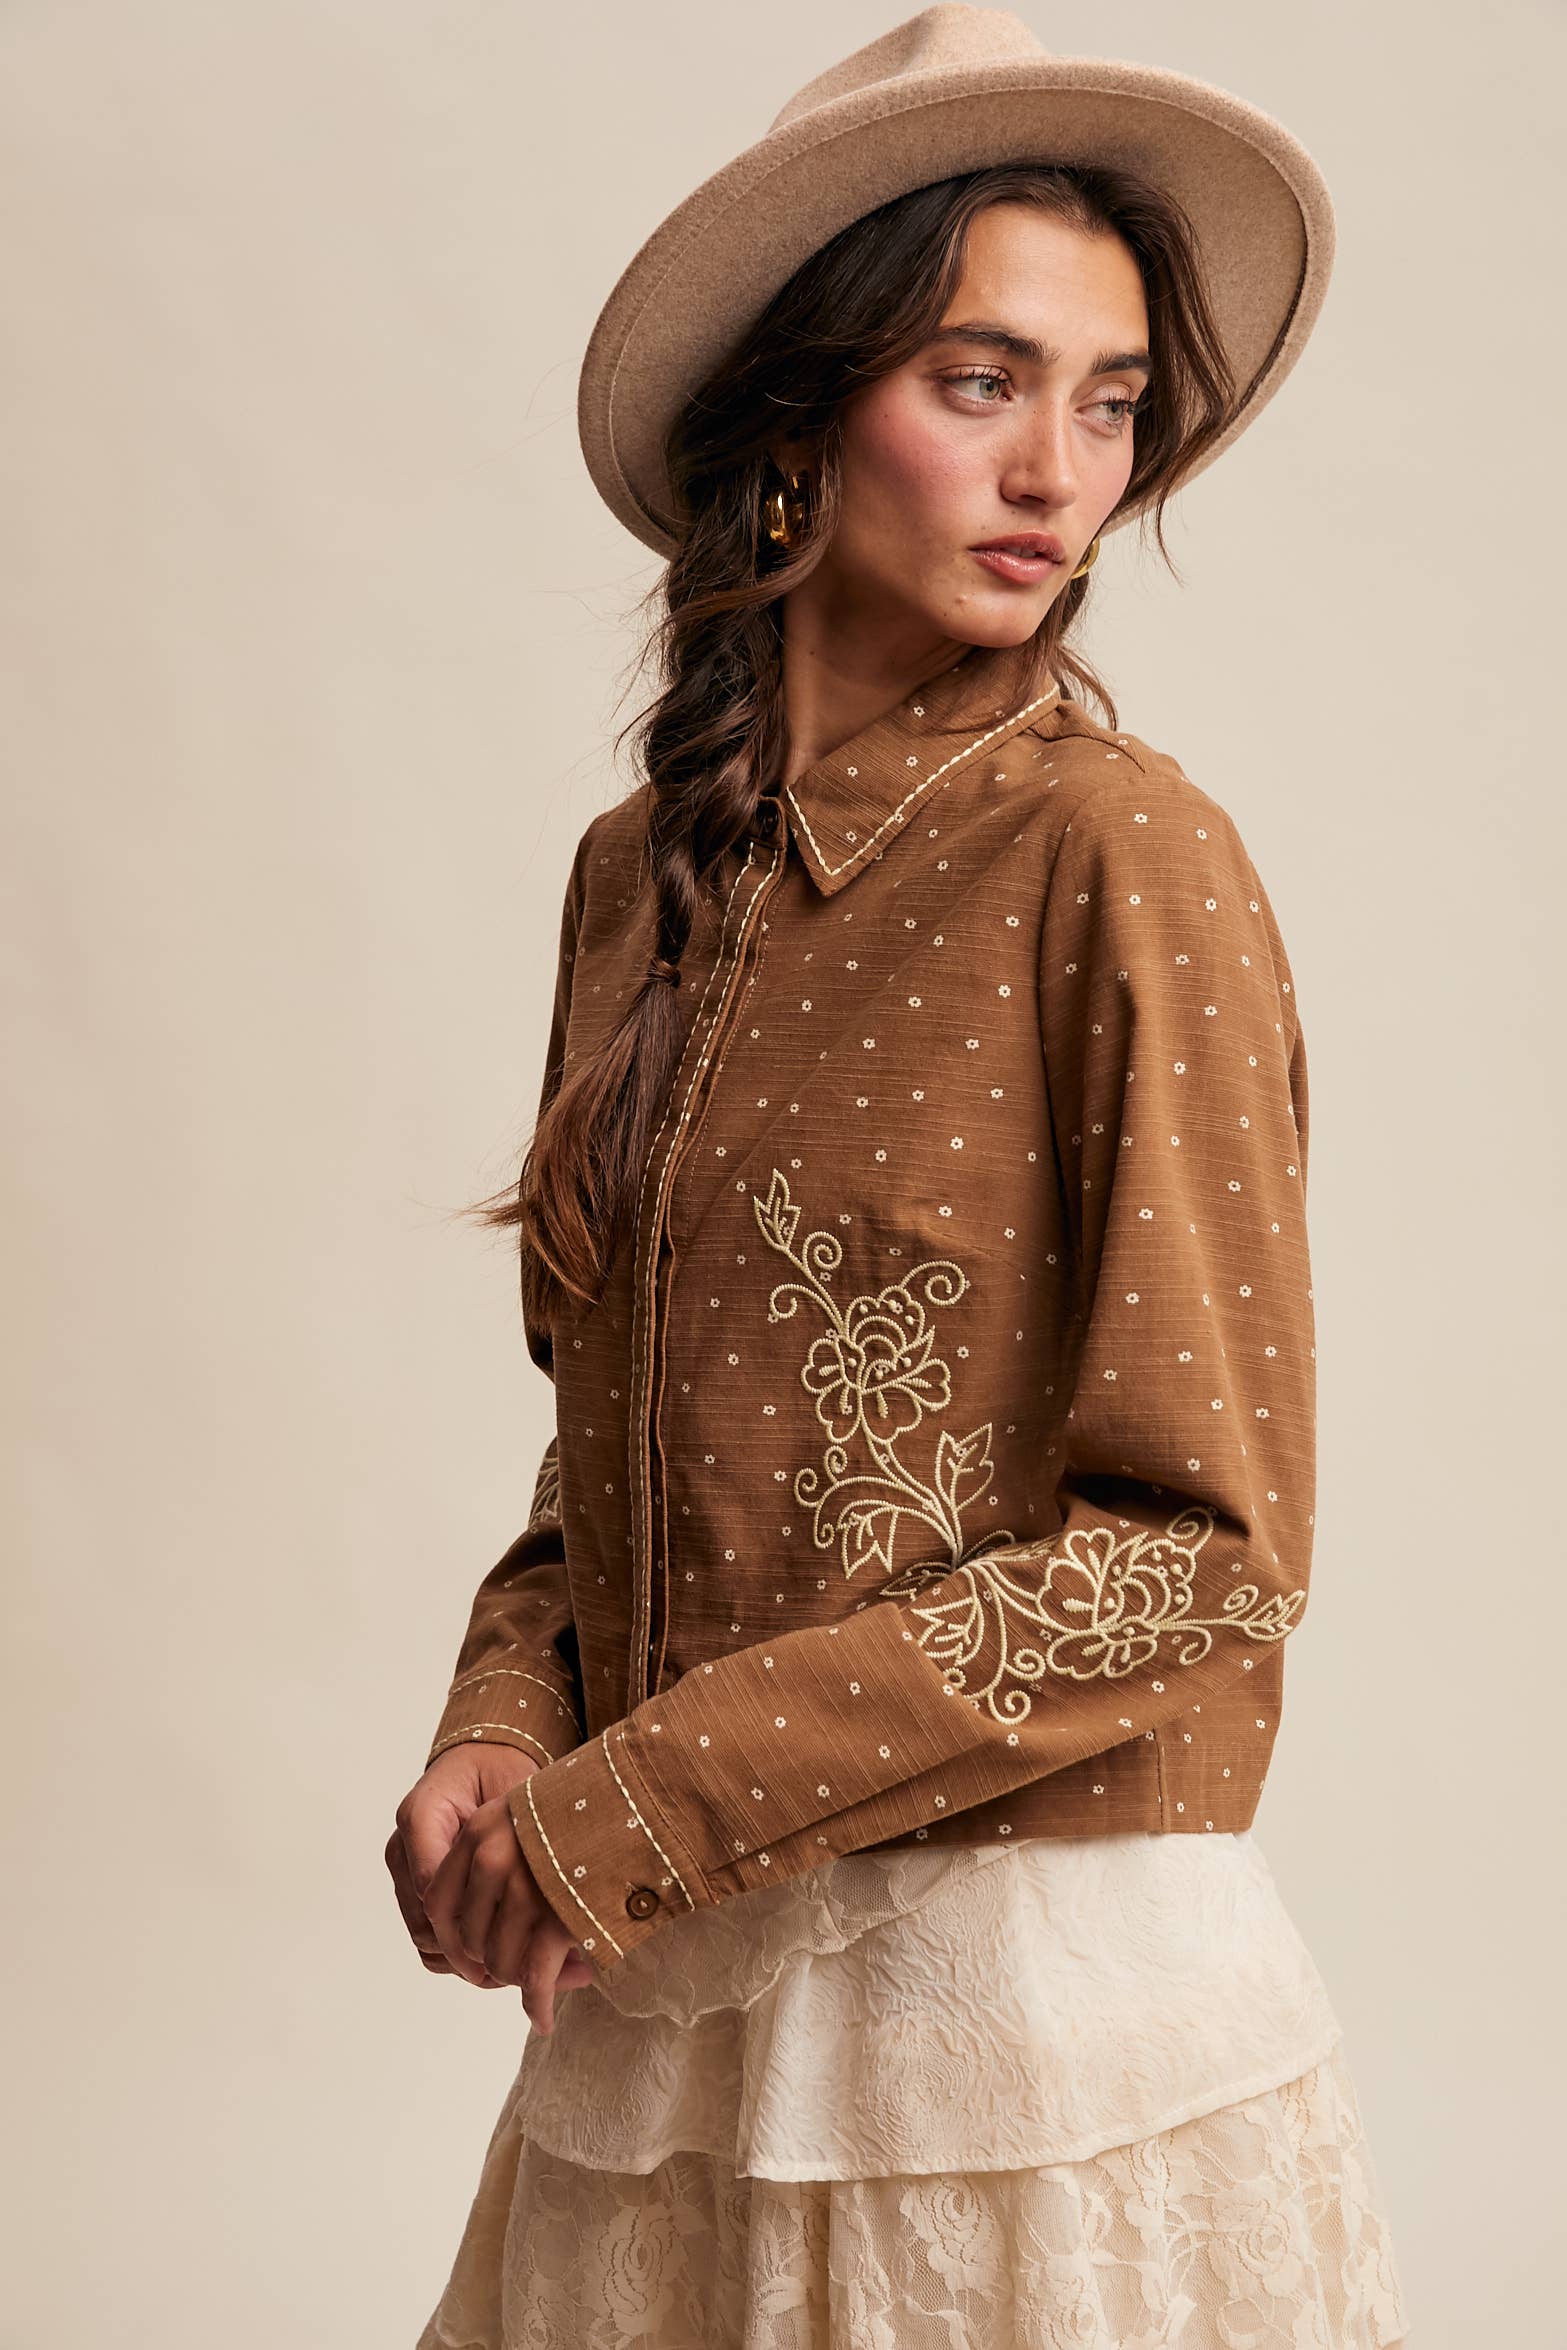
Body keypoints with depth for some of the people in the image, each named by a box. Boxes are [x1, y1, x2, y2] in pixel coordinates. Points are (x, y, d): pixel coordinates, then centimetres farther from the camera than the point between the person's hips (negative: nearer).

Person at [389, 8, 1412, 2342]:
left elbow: (1201, 1545, -16)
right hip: (661, 2011, 6)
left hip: (1025, 1986, -5)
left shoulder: (1119, 855, -14)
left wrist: (631, 1816, -15)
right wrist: (505, 1728, -3)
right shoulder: (642, 874, 5)